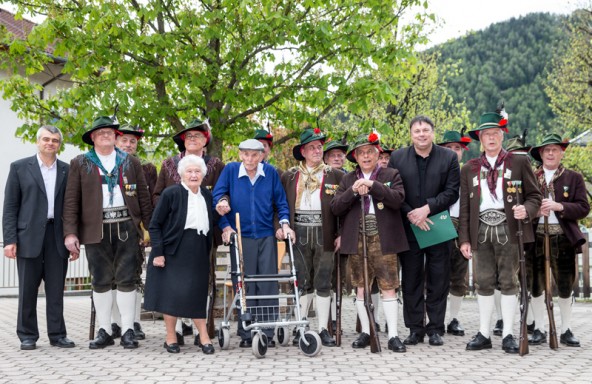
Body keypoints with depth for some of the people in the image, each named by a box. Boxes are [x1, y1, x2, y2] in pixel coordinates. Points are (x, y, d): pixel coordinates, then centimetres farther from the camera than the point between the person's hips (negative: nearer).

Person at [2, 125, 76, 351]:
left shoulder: (67, 171, 10)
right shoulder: (20, 168, 5)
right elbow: (10, 207, 1)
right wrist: (9, 240, -7)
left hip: (57, 237, 2)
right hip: (29, 236, -2)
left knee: (56, 289, 5)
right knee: (28, 289, 3)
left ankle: (57, 334, 13)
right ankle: (27, 336, 13)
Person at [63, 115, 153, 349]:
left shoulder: (131, 162, 12)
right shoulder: (80, 164, 8)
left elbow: (144, 197, 11)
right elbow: (71, 200, 3)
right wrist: (70, 232, -6)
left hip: (126, 228, 0)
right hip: (96, 230, 0)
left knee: (126, 280, 0)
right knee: (101, 281, 5)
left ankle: (128, 331, 6)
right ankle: (104, 331, 14)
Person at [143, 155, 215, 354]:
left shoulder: (207, 195, 10)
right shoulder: (170, 193, -5)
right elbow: (155, 225, -5)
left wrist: (208, 252, 11)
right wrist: (158, 252, -12)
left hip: (198, 253, 4)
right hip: (174, 251, -4)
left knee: (197, 293, 5)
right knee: (171, 293, -2)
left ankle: (203, 336, 10)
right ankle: (171, 337, 9)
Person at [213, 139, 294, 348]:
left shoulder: (270, 172, 2)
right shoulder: (230, 170, 0)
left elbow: (281, 202, 9)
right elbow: (217, 199, 1)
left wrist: (285, 223, -4)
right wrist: (226, 226, -5)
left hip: (267, 236, 1)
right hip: (240, 236, -1)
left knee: (268, 285, 1)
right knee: (243, 286, 3)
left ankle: (267, 333, 7)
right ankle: (246, 334, 10)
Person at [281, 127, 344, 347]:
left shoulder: (335, 175, 6)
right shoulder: (289, 176, 8)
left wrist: (341, 235, -3)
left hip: (324, 235, -1)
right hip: (299, 234, 1)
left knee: (323, 284, 2)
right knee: (303, 283, 6)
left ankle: (323, 330, 7)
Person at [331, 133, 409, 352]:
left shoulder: (391, 175, 7)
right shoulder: (348, 179, 13)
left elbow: (398, 199, -10)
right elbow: (335, 207, 4)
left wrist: (373, 184, -16)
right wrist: (353, 191, -10)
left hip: (383, 240, -2)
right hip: (357, 241, 3)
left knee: (388, 288, -5)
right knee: (361, 288, 6)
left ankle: (393, 336, -2)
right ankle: (365, 332, 16)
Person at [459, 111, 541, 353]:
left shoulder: (519, 163, 7)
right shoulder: (469, 169, 13)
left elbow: (534, 195, 7)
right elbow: (465, 206, 11)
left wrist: (527, 210, -16)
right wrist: (464, 238, 4)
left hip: (508, 229, -2)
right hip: (481, 231, 2)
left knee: (509, 282, 1)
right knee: (484, 283, 5)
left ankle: (508, 335, 7)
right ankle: (484, 334, 12)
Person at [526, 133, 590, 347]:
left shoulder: (574, 178, 7)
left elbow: (583, 208, -1)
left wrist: (559, 206, -16)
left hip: (564, 239, -1)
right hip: (535, 239, 1)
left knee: (565, 287, 5)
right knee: (536, 287, 4)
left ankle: (566, 331, 17)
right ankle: (539, 330, 15)